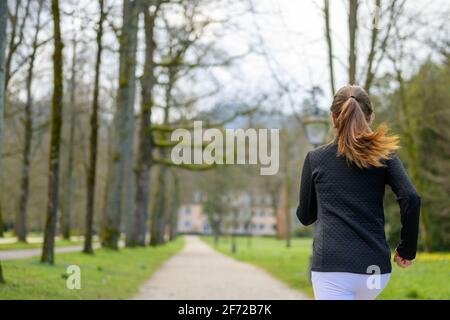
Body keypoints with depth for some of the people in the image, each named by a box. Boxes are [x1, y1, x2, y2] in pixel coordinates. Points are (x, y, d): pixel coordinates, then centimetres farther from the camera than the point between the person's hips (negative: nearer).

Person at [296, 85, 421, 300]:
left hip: (331, 268, -2)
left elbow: (305, 216, 13)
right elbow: (411, 199, -8)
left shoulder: (315, 158, 6)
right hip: (375, 269, 2)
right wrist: (407, 249, 3)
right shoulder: (383, 155, 6)